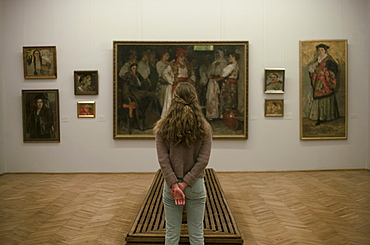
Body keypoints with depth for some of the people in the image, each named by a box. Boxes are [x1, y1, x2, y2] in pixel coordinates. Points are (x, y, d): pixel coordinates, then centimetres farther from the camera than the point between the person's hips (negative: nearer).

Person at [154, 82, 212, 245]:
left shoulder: (163, 127, -6)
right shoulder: (204, 128, -5)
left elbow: (163, 159, -12)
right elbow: (203, 160, -11)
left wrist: (174, 185, -11)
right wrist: (185, 183, -11)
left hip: (171, 185, 0)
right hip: (196, 185, 0)